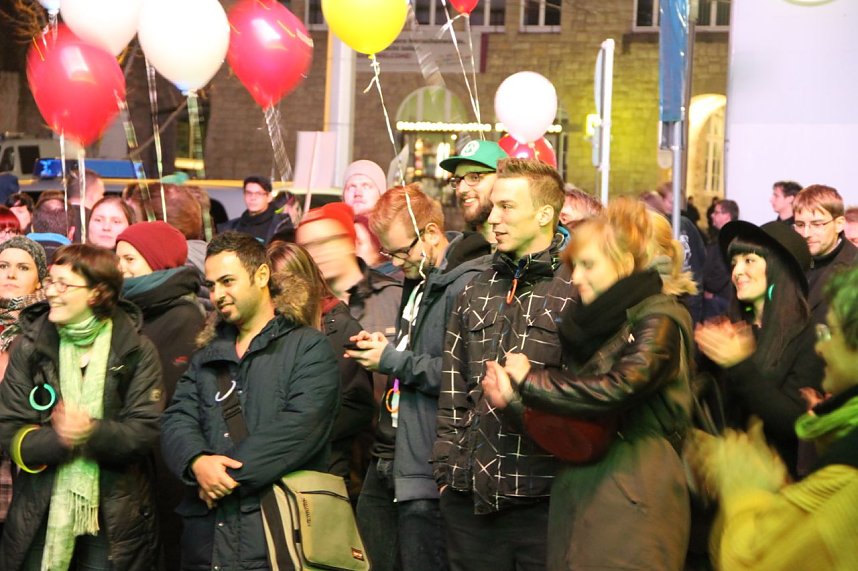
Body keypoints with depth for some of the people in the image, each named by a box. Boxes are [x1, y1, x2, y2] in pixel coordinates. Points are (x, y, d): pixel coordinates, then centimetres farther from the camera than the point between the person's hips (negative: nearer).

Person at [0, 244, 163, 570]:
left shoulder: (136, 350, -3)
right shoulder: (30, 347, 2)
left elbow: (146, 431, -9)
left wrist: (94, 433, -26)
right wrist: (59, 438, -21)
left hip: (115, 520, -1)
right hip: (41, 516, 1)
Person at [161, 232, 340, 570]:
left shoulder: (308, 348, 1)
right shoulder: (206, 357, 20)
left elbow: (300, 427, -13)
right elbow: (176, 421, 8)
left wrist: (229, 472, -14)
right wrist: (198, 461, -14)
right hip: (207, 536, 5)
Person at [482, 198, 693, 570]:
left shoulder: (657, 320, -7)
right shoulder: (590, 322, 16)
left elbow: (617, 389, -23)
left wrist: (529, 380, -11)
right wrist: (514, 395, -5)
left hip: (632, 500, -7)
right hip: (578, 491, 7)